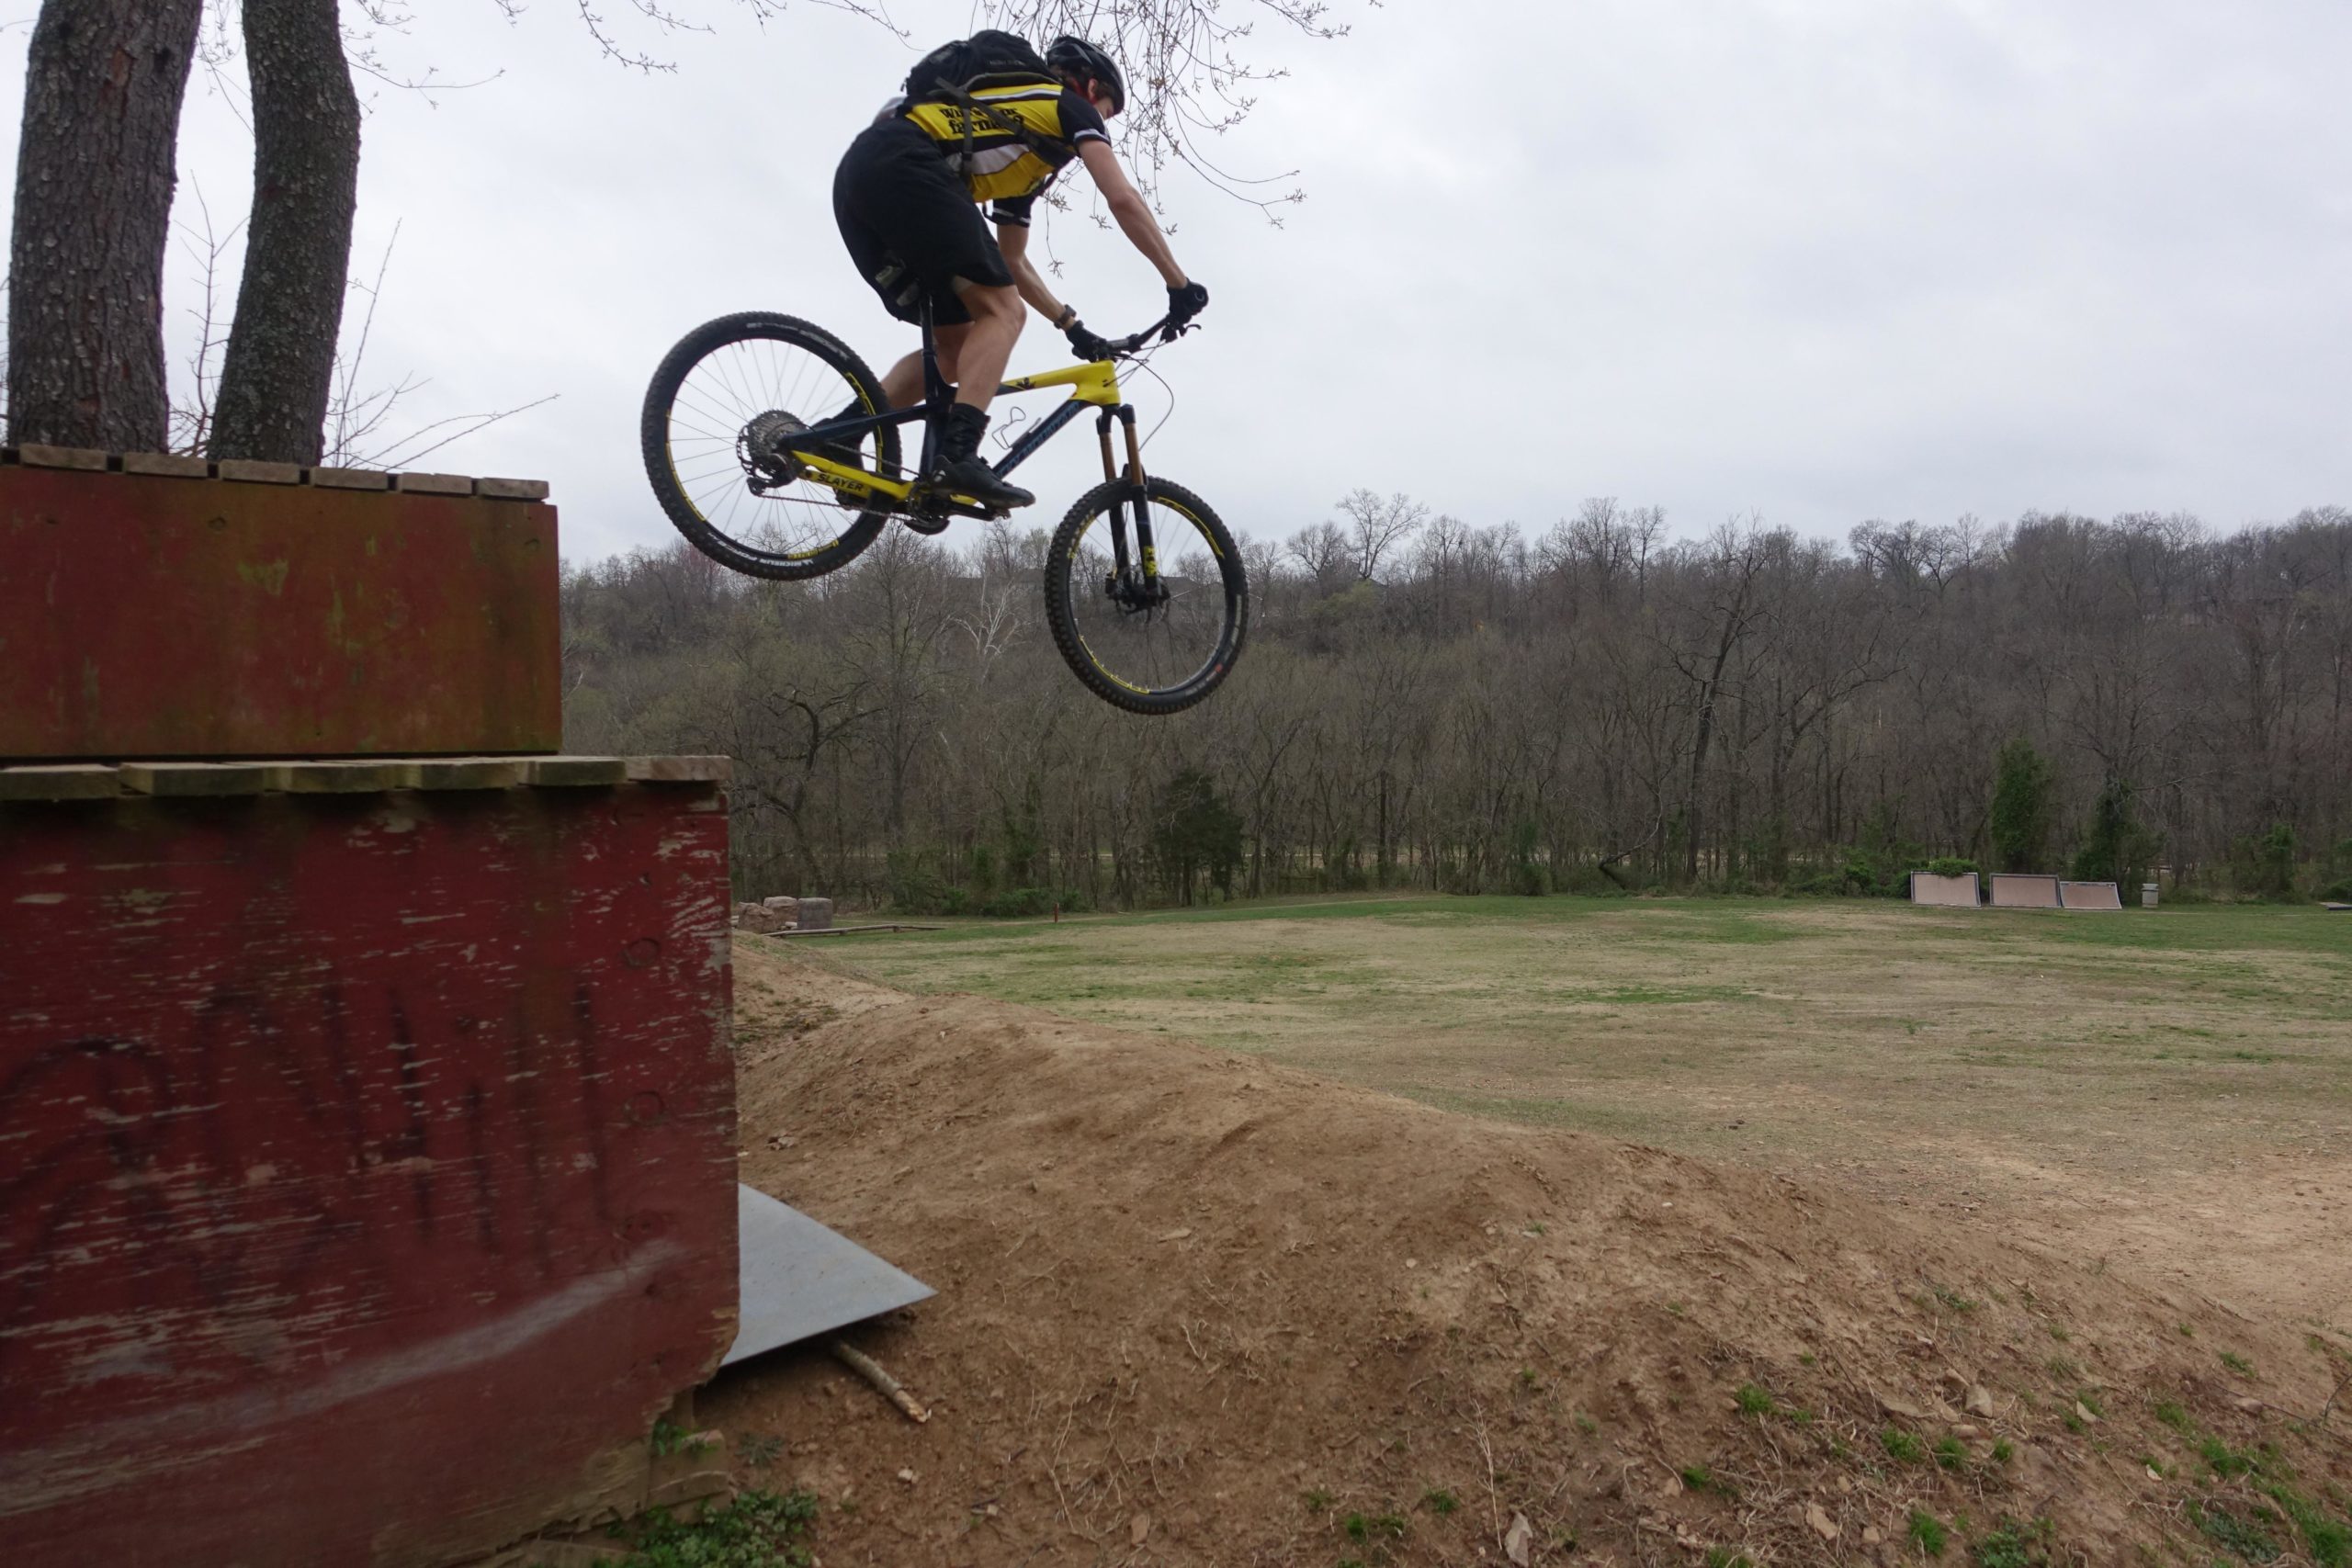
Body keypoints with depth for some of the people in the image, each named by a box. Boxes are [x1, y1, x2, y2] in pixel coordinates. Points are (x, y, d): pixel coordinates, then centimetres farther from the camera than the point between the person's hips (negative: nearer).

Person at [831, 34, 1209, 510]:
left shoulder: (1021, 153, 36)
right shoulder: (1070, 106, 14)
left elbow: (1011, 263, 38)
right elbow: (1124, 200, 0)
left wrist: (1071, 325, 36)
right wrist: (1179, 285, 3)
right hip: (904, 164, -9)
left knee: (955, 349, 10)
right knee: (1002, 311, -10)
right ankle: (958, 454, -27)